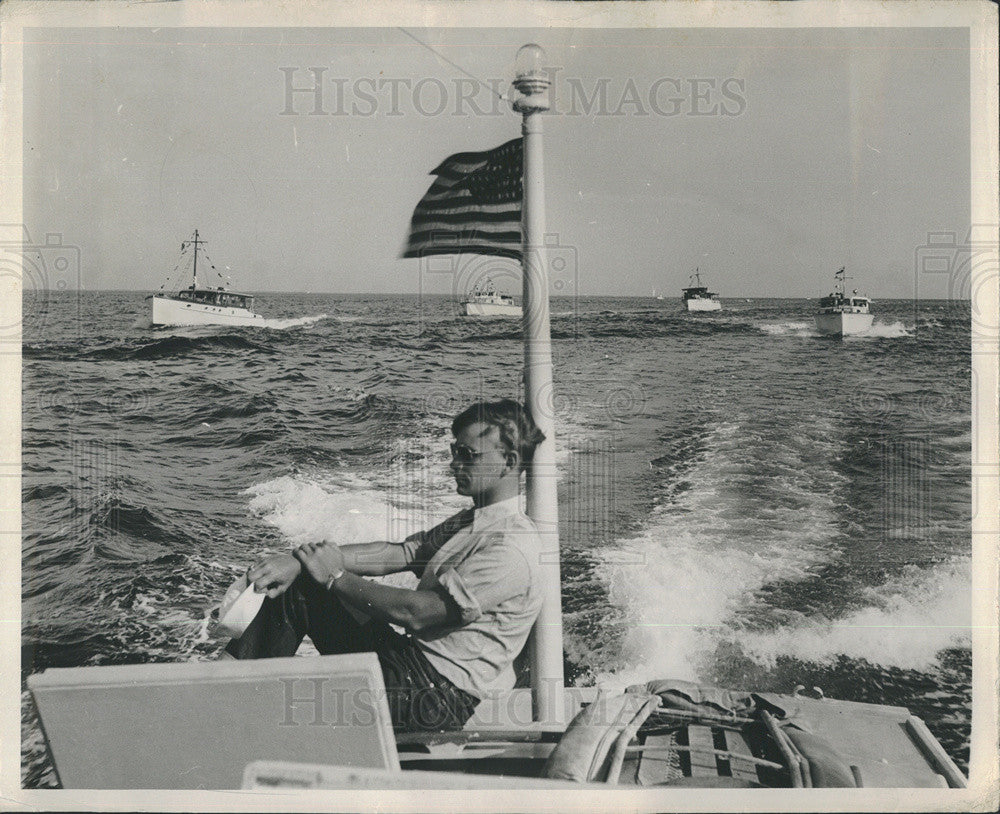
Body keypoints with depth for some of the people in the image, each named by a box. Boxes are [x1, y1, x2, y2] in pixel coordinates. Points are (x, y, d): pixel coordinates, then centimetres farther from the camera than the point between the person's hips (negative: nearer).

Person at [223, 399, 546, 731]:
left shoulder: (511, 549, -19)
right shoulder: (470, 523, 13)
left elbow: (415, 612, -24)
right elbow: (395, 554, 5)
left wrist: (335, 576, -11)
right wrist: (299, 560, -7)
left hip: (440, 698, -9)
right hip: (409, 659, 9)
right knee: (295, 586, 1)